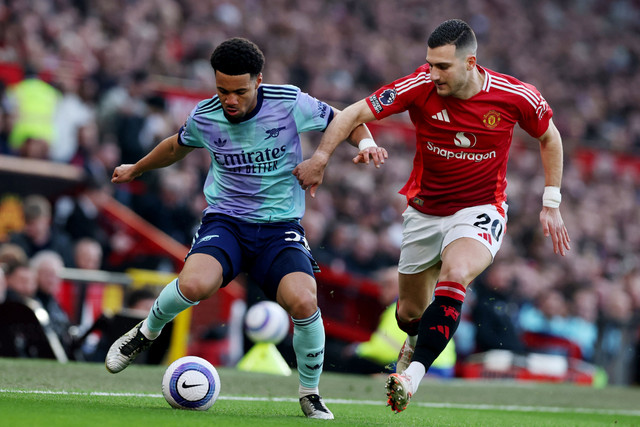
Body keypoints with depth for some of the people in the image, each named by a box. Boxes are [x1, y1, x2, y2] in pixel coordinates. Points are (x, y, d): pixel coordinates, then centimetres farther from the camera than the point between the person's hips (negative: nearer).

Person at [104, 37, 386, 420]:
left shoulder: (290, 104, -10)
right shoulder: (205, 117, -3)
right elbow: (176, 146, 21)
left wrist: (366, 144, -15)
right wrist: (135, 170, 36)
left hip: (280, 226, -1)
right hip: (225, 220, 1)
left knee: (303, 303, -27)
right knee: (194, 285, -32)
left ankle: (311, 394, -1)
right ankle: (147, 332, 3)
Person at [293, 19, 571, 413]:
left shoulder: (515, 96, -16)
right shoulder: (420, 86, -17)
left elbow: (549, 136, 4)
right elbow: (354, 114, -11)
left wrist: (552, 205, 3)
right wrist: (321, 157, -22)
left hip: (481, 210, -3)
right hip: (425, 212, 3)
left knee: (454, 275, -33)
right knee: (409, 313, 11)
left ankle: (414, 373, -37)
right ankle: (418, 342, 50)